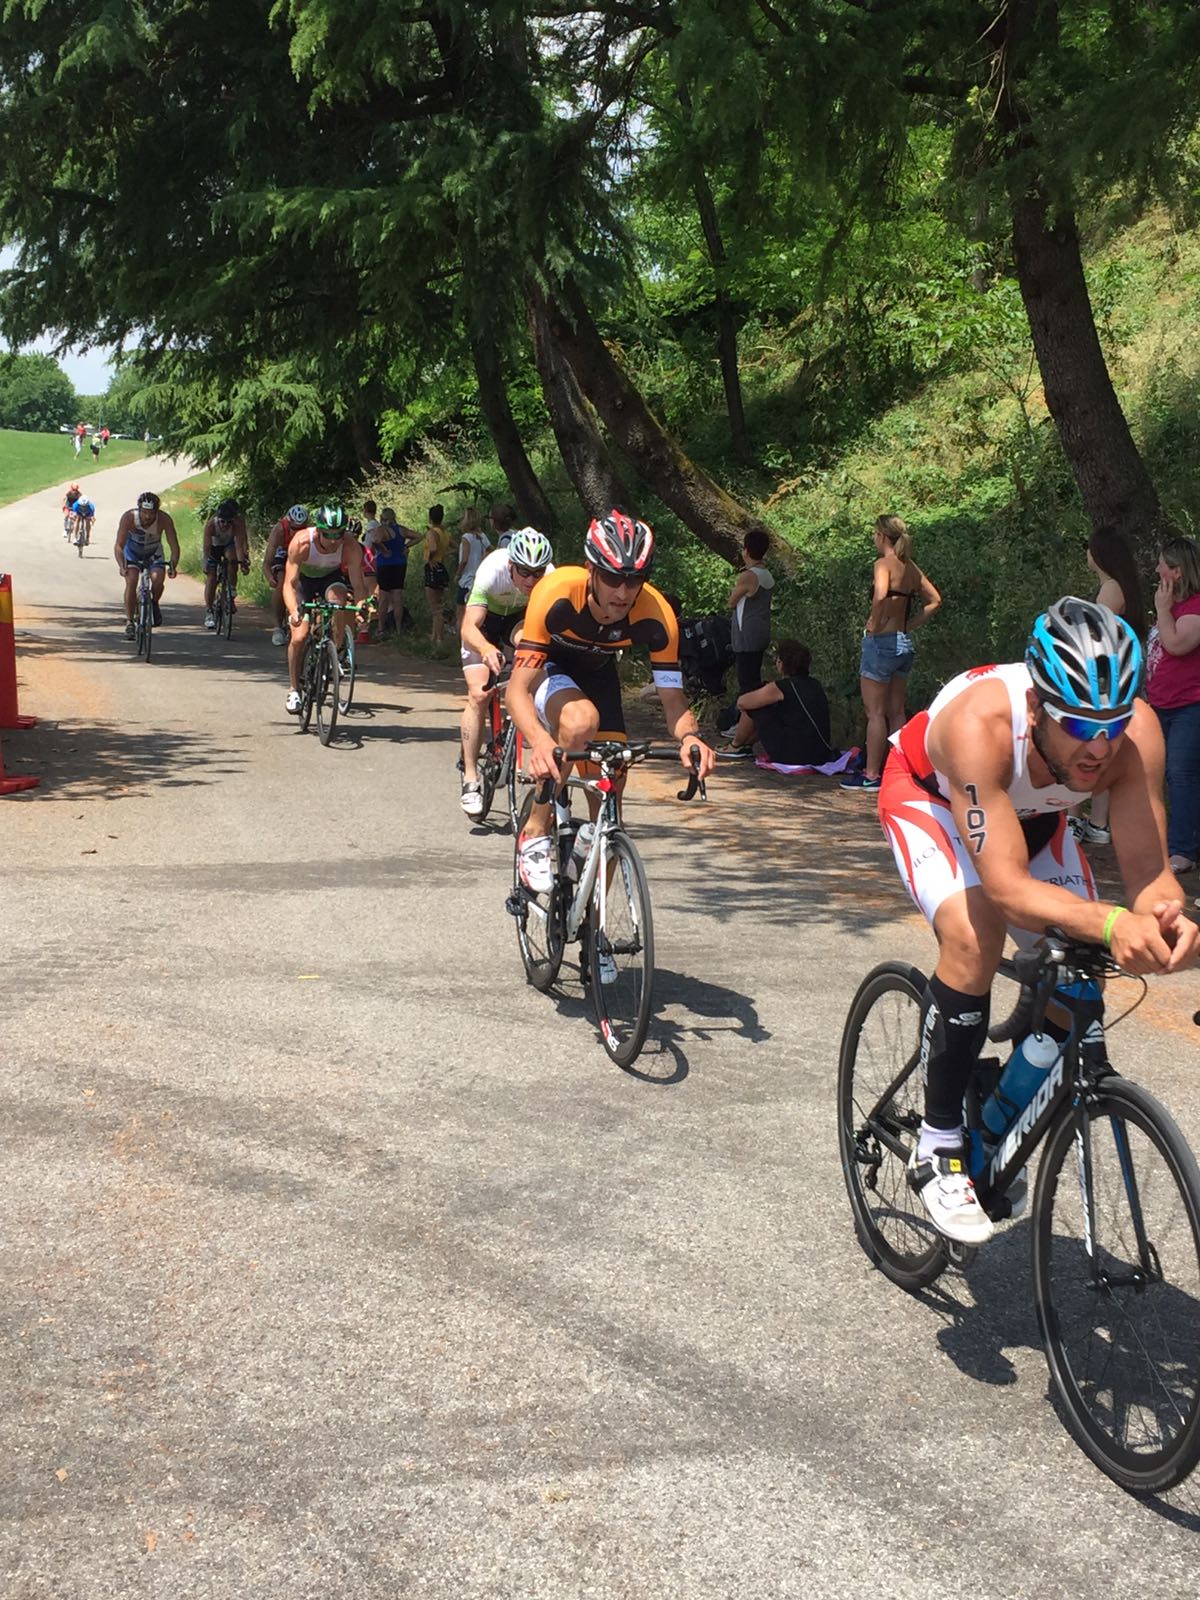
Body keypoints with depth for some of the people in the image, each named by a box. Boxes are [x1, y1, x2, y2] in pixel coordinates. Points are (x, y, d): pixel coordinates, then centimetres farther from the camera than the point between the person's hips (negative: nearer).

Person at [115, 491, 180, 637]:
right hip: (133, 551, -1)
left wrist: (173, 566, -43)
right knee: (131, 581, -21)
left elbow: (174, 546, -27)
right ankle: (129, 623, -13)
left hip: (153, 553, 1)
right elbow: (119, 545, -31)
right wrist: (121, 566, -47)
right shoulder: (128, 517, -31)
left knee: (158, 580, -23)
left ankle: (155, 605, 9)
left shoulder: (165, 519, -29)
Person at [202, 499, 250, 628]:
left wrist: (242, 561, -54)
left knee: (232, 557, -34)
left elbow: (239, 543, -41)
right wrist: (207, 562, -51)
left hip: (229, 545, 0)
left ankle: (232, 589, -13)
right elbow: (207, 546, -37)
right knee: (211, 577, -6)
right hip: (214, 546, 0)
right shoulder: (210, 524, -35)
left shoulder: (238, 523, -35)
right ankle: (209, 612, 5)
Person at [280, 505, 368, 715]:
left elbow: (358, 583, -29)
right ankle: (294, 689, 5)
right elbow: (290, 583, -36)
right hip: (304, 579, -1)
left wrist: (362, 605, -49)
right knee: (299, 636, -13)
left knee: (337, 602, -33)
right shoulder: (301, 542, -35)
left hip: (331, 577, 1)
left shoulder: (351, 547, -31)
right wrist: (294, 610, -53)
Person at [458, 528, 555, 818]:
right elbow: (469, 628, -43)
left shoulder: (549, 577, -31)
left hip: (521, 619, 2)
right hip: (485, 620, -2)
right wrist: (487, 650, -63)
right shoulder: (492, 571, -37)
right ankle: (470, 778, -9)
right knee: (479, 694, -17)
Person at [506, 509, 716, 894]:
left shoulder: (655, 617, -30)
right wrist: (540, 741, -59)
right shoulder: (556, 594, -38)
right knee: (580, 720, -38)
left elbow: (672, 698, -23)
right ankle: (535, 834, -19)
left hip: (596, 672, 3)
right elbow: (519, 688, -39)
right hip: (547, 668, -3)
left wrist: (689, 736, -46)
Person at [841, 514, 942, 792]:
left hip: (881, 641, -8)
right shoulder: (911, 567, 9)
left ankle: (872, 775, 1)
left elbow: (880, 595, -32)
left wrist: (875, 624, -19)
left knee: (875, 712, -2)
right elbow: (934, 600, 16)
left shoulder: (884, 563, -13)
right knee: (896, 711, 13)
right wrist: (910, 625, 13)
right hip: (904, 643, 8)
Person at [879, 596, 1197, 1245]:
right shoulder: (982, 724, -45)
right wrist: (1110, 923, -64)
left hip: (1033, 811, 5)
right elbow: (1007, 886, -49)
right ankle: (937, 1147, -15)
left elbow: (1147, 868, -31)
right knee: (974, 935, -31)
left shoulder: (1136, 731, -33)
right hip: (929, 792, -5)